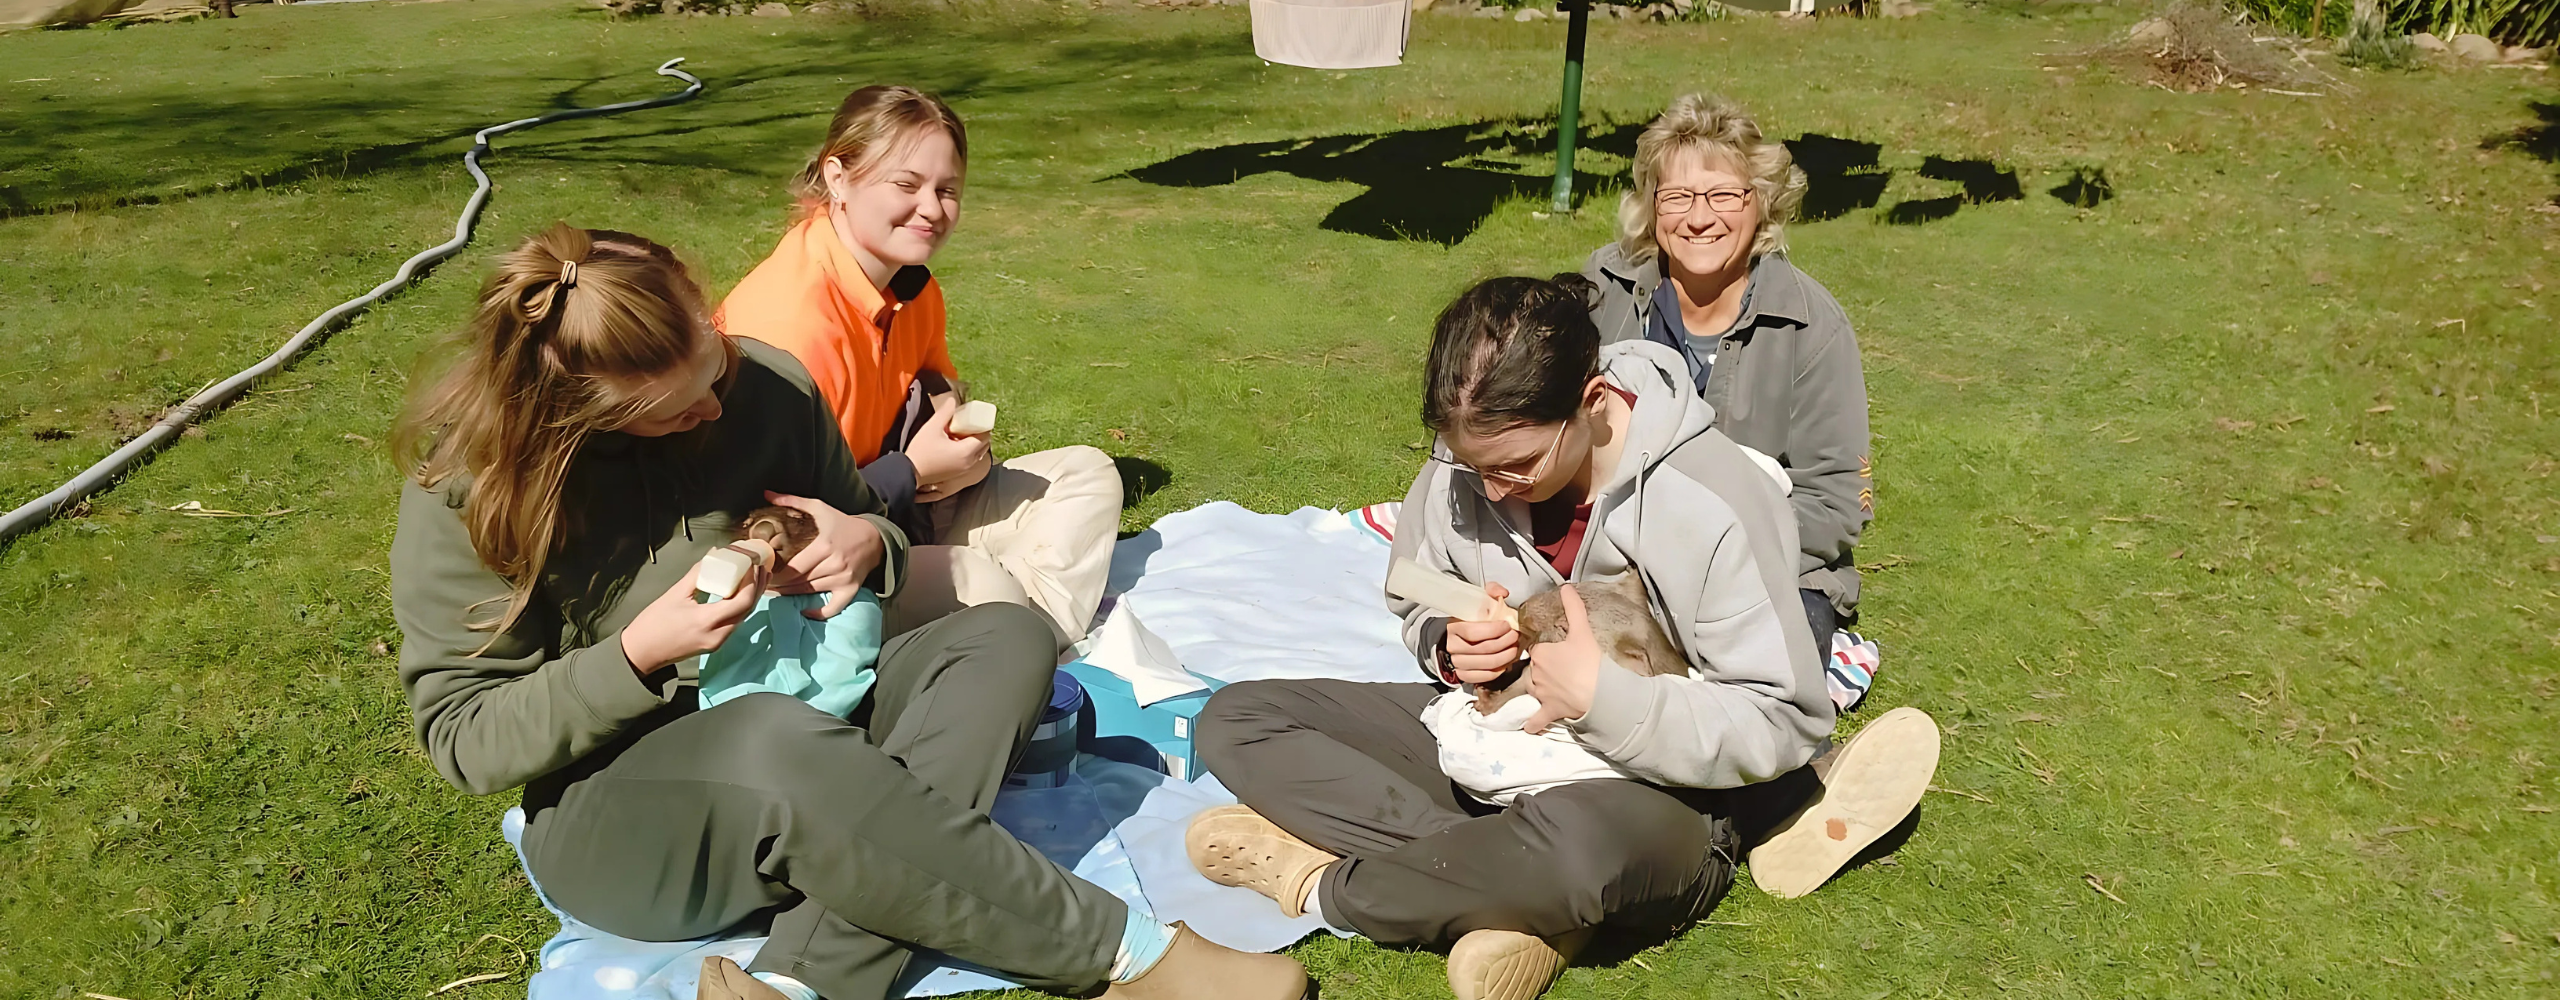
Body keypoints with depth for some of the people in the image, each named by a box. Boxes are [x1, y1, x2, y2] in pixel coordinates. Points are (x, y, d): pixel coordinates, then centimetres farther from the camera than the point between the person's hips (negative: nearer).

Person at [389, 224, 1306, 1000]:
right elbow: (462, 736, -9)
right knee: (783, 740, -39)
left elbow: (866, 522, 14)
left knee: (1006, 639, -18)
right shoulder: (466, 489, -12)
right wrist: (640, 654, -22)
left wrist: (865, 543, -11)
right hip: (612, 815, -5)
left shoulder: (768, 387, -2)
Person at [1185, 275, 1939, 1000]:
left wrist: (1600, 698, -30)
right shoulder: (1464, 461, -10)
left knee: (1581, 844, -44)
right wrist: (1449, 647, -16)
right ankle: (1515, 893, -20)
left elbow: (1787, 722, -19)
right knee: (1234, 722, -8)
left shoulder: (1710, 501, -23)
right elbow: (1414, 607, 8)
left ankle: (1323, 886, -14)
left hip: (1652, 790, -6)